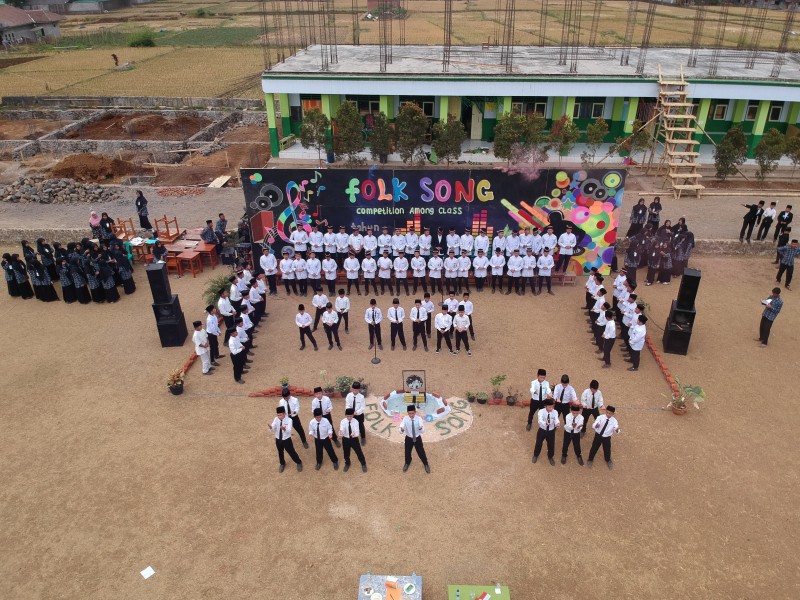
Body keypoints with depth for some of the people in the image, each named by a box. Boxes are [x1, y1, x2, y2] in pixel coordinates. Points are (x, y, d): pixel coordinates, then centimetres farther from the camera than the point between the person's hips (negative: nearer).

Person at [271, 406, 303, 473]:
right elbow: (273, 430, -18)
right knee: (280, 452, 24)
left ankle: (299, 463, 40)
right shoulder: (276, 419, -13)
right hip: (278, 440, 3)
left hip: (286, 440, -3)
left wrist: (284, 429, -56)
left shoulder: (289, 420, -22)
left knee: (291, 452, 11)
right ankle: (282, 464, 53)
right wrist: (271, 428, -43)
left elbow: (289, 430, -33)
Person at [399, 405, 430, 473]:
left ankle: (426, 464, 45)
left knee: (421, 452, 14)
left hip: (417, 438, -1)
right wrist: (401, 430, -52)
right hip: (408, 438, 1)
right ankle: (407, 463, 54)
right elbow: (401, 431, -26)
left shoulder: (418, 419, -23)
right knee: (407, 452, 21)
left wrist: (421, 429, -53)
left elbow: (423, 431, -28)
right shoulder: (405, 419, -22)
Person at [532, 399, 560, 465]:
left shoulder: (555, 412, -17)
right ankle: (535, 455, 48)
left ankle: (550, 457, 48)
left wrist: (557, 423, -58)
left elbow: (556, 420, -34)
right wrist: (545, 423, -62)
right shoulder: (541, 412, -25)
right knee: (538, 443, 18)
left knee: (551, 445, 18)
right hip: (542, 430, -1)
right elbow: (540, 421, -40)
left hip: (551, 431, 1)